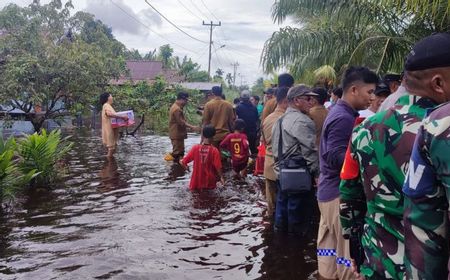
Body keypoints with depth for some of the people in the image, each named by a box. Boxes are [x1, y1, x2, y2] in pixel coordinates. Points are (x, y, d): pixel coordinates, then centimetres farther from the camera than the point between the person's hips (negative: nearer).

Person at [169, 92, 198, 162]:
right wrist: (191, 127, -19)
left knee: (180, 152, 17)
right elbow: (181, 122, -23)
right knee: (177, 153, -5)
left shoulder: (176, 107, 15)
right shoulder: (177, 109, -19)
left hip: (178, 134, 11)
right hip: (177, 135, -11)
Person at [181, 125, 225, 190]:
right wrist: (221, 177, 8)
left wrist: (186, 167, 17)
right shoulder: (214, 150, -11)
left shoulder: (195, 148, -7)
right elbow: (218, 167, -9)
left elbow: (183, 162, -4)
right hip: (209, 183, -2)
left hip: (196, 183, 2)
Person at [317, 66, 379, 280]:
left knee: (329, 249, 16)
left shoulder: (339, 113, 14)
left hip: (330, 191, 10)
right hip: (341, 193, -10)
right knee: (351, 253, -1)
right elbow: (335, 157, -25)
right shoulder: (344, 118, -17)